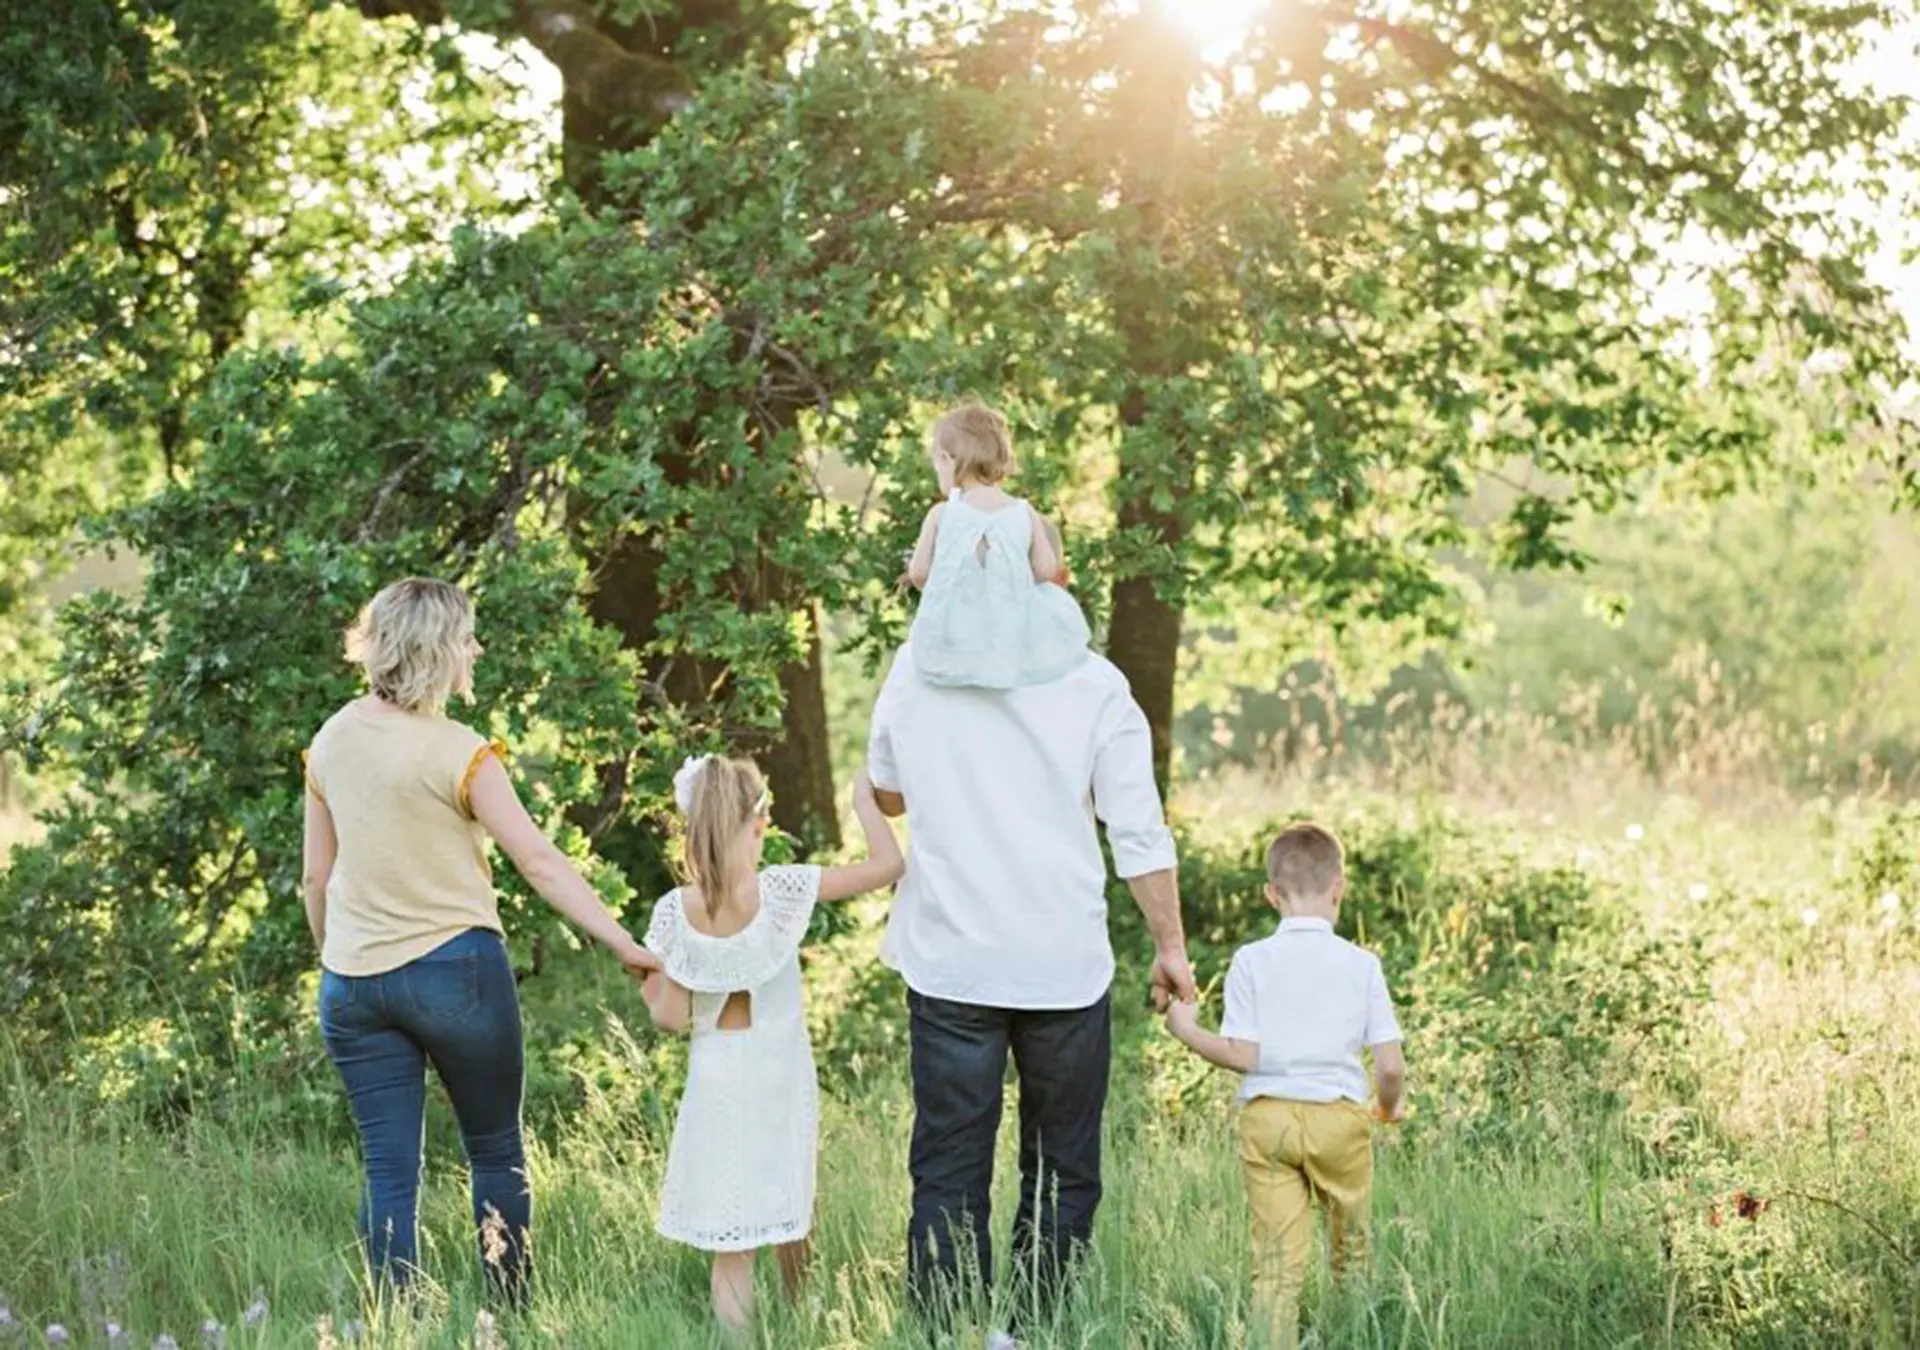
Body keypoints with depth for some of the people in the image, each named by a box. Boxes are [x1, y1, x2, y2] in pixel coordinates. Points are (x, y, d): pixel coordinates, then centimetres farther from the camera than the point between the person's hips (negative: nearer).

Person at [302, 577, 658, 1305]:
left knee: (388, 1169, 5)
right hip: (452, 968, -4)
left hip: (353, 978, 5)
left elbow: (317, 877, 11)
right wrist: (626, 945, -15)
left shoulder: (332, 740, 4)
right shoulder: (457, 752, -13)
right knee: (497, 1151, 12)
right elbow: (540, 863, -15)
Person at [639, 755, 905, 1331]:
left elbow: (672, 1018, -8)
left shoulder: (674, 911, -13)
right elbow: (888, 865, -14)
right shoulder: (782, 890, -16)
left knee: (731, 1245, 5)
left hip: (720, 1083, -1)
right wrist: (863, 798, -1)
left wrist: (646, 980, 11)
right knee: (790, 1223, 22)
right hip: (781, 1078, 1)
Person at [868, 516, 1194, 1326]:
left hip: (949, 961, 1)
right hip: (1064, 966, -1)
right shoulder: (1093, 684, -5)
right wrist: (1170, 944, 4)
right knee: (1061, 1175, 10)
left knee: (948, 1174, 5)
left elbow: (887, 793, 16)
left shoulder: (916, 666, 1)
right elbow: (1139, 832, -5)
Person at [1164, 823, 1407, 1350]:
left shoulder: (1250, 961, -1)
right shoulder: (1361, 965, 0)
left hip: (1268, 1117, 0)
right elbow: (1391, 1065, -2)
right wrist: (1390, 1105, 18)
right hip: (1340, 1115, 0)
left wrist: (1188, 1032, 8)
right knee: (1351, 1248, 18)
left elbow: (1242, 1056, -7)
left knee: (1277, 1259, -2)